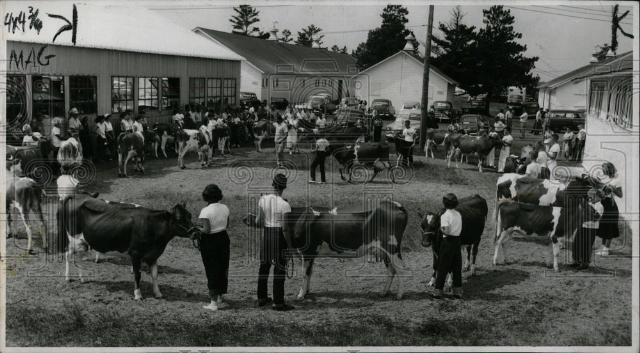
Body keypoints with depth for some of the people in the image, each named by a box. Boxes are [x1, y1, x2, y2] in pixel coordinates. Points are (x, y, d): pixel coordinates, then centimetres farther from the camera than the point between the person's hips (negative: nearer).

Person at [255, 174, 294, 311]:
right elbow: (285, 228, -16)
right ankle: (278, 303, 7)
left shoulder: (263, 199, -4)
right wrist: (290, 244, -6)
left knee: (264, 267, 18)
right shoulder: (285, 205, -17)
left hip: (266, 234, 5)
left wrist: (255, 219, 24)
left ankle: (262, 298, 29)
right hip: (279, 236, -5)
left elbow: (259, 221, 1)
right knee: (279, 270, 3)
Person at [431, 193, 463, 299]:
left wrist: (441, 229, -6)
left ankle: (439, 290, 6)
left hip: (447, 242, -5)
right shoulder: (459, 214, 5)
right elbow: (459, 228, 7)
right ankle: (458, 290, 15)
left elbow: (446, 231, -24)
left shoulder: (445, 216, -14)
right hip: (457, 241, 5)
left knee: (442, 267, 3)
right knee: (457, 267, 12)